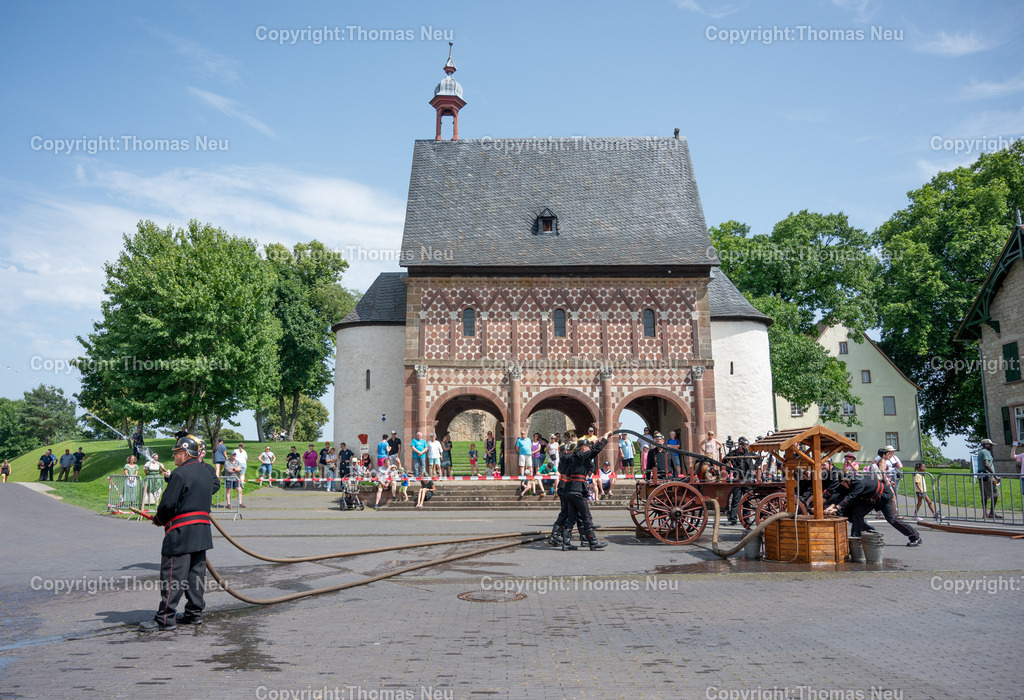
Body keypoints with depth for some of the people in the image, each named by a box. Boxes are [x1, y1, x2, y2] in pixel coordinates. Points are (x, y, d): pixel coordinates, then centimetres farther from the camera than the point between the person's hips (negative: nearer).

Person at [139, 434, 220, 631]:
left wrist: (158, 520, 4)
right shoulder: (206, 472, 12)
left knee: (172, 574, -3)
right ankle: (194, 613, 19)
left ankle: (165, 618, 0)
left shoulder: (181, 473, -14)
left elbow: (168, 503, -15)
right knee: (196, 572, 13)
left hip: (181, 533, -8)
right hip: (202, 531, 9)